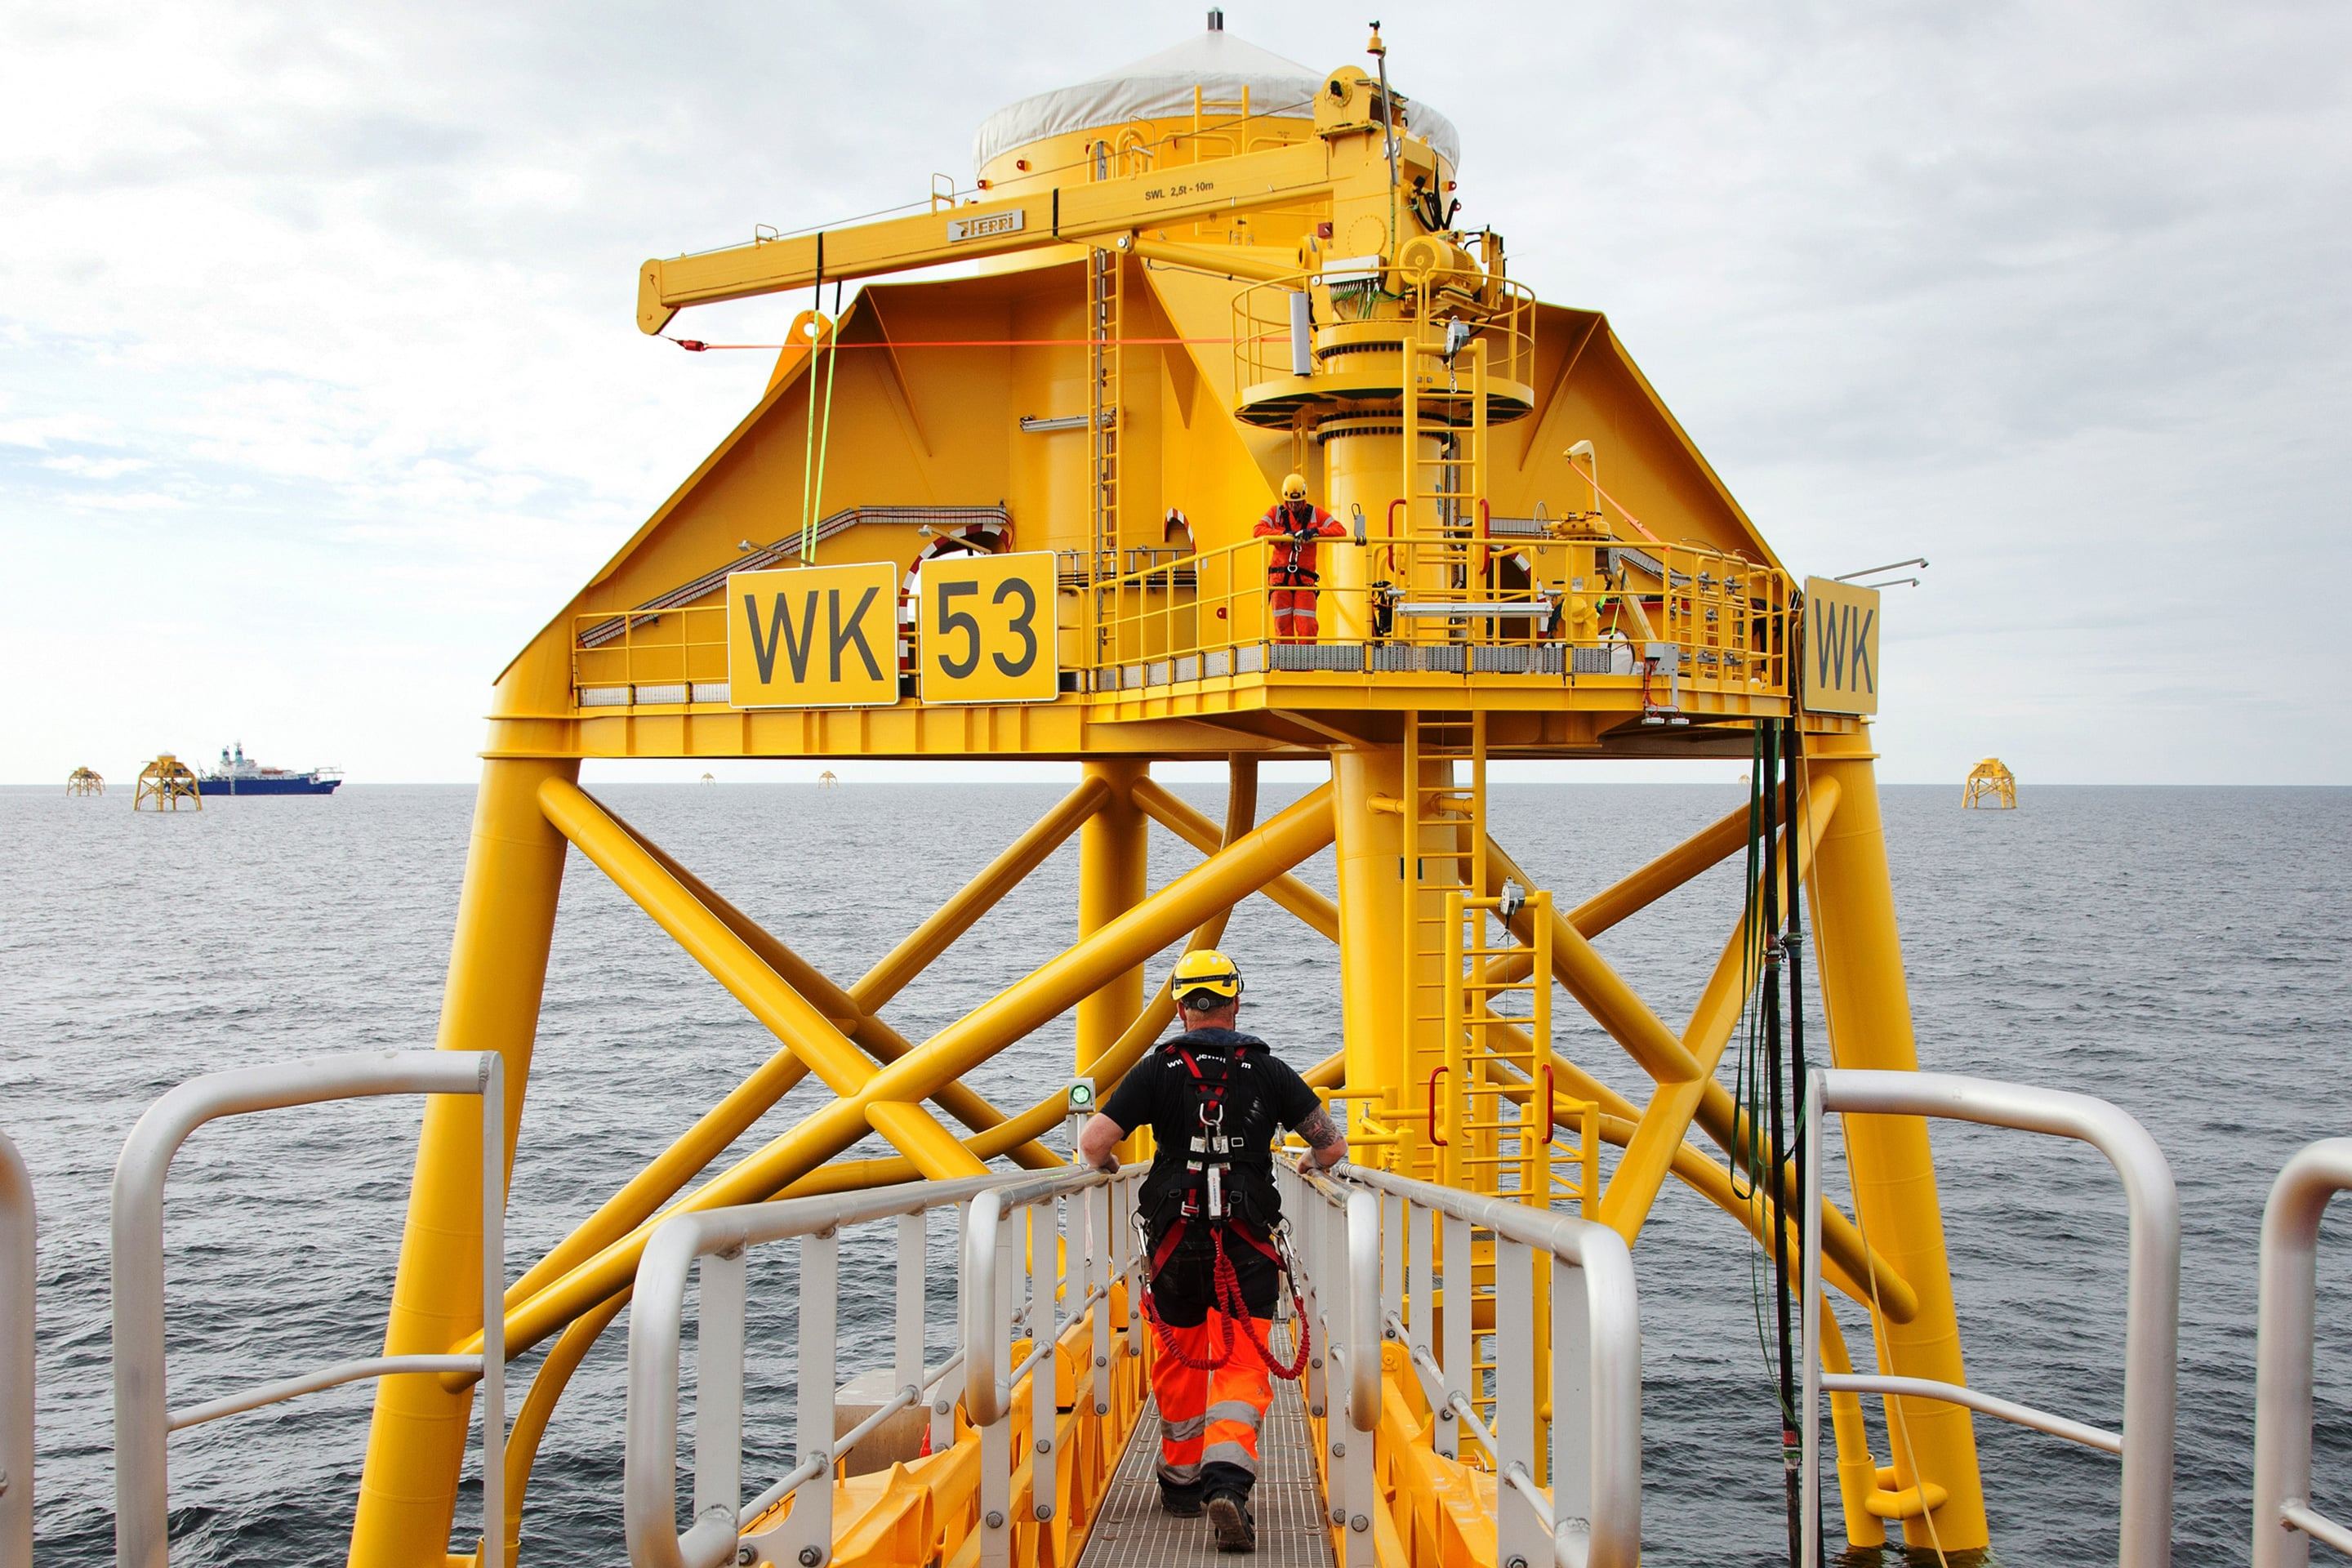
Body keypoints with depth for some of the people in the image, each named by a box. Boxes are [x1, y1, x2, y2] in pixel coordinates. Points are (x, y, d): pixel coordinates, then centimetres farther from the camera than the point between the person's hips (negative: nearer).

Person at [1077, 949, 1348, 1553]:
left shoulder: (1157, 1071, 0)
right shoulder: (1268, 1071, 2)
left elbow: (1093, 1143, -7)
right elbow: (1332, 1146, 2)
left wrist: (1109, 1166, 16)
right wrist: (1313, 1165, 25)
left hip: (1175, 1242, 1)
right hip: (1248, 1246, -1)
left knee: (1179, 1366, 18)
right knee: (1241, 1368, -1)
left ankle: (1181, 1482, 30)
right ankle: (1227, 1480, -21)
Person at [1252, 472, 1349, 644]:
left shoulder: (1315, 513, 10)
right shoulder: (1276, 512, 8)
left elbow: (1340, 530, -1)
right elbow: (1257, 531, -7)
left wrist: (1315, 532, -17)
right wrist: (1284, 535, -19)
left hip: (1305, 579, 0)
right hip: (1280, 578, 0)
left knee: (1307, 628, -9)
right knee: (1283, 628, -2)